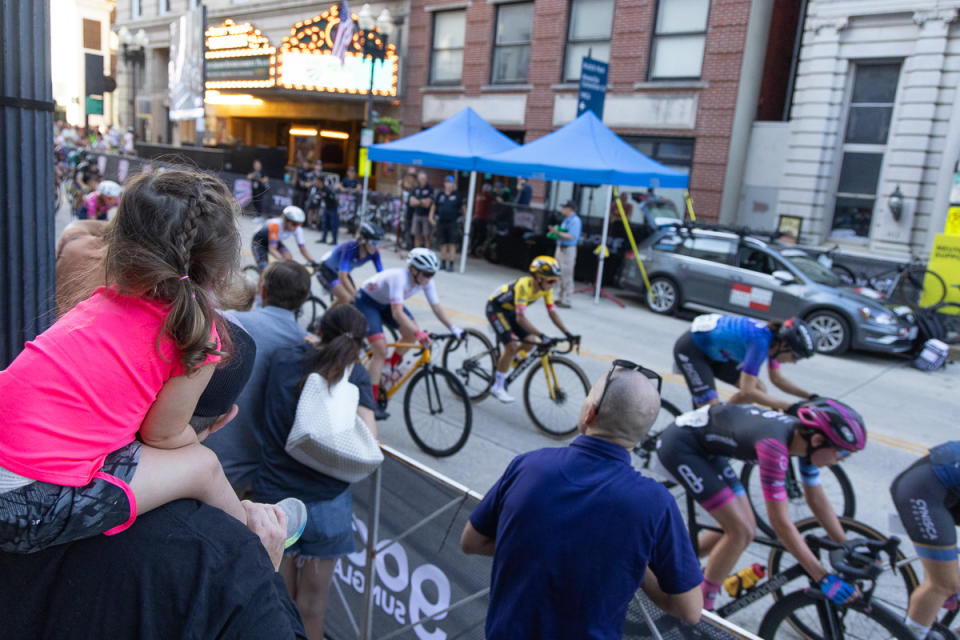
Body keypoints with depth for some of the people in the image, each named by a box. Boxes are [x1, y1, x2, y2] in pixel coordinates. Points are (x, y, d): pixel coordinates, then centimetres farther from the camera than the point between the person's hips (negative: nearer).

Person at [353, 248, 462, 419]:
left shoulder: (426, 281, -17)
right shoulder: (399, 277, -38)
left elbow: (436, 307, -11)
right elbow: (397, 313, -45)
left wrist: (453, 328, -20)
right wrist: (419, 334, -53)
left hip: (385, 303, 8)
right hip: (366, 301, -8)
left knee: (411, 332, -10)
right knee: (381, 350, -18)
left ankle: (390, 367, 14)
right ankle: (371, 402, -11)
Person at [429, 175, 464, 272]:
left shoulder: (457, 195, 1)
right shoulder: (440, 195, 8)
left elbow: (463, 207, 3)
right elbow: (434, 206, 16)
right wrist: (431, 217, 9)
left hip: (453, 223, -3)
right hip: (441, 222, 3)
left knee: (452, 244, -5)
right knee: (443, 243, 10)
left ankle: (451, 264, -2)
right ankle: (443, 263, 20)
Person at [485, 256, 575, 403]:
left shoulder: (546, 288, -13)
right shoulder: (524, 286, -35)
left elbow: (553, 312, -8)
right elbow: (521, 318, -40)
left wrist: (567, 333, -15)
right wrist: (541, 335, -44)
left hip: (510, 310, 8)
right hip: (495, 307, -8)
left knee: (531, 341, -3)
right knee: (512, 346, -19)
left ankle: (501, 362, 18)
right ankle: (498, 387, -5)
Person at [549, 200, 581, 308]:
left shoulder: (576, 221, -13)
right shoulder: (566, 219, 15)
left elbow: (571, 237, -20)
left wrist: (558, 232, -21)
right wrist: (554, 231, 4)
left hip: (568, 249, -10)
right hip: (560, 248, 10)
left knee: (567, 276, -8)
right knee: (561, 276, 14)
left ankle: (566, 301, -5)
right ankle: (562, 298, 23)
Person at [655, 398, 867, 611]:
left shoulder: (805, 436, -7)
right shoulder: (774, 444, -33)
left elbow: (817, 499, 6)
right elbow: (780, 522, -29)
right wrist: (824, 578, -25)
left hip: (704, 446, 9)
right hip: (679, 444, -9)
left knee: (745, 531, 9)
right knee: (741, 531, -11)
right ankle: (701, 608, 8)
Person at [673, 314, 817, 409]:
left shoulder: (774, 336, -6)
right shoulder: (760, 341, -32)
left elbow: (777, 379, 9)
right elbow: (747, 392, -33)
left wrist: (810, 396, 0)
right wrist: (789, 405, -29)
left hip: (713, 351, 9)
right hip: (690, 350, -9)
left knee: (760, 389, 1)